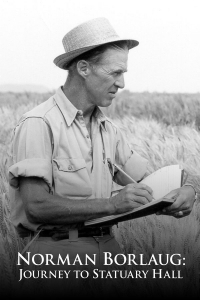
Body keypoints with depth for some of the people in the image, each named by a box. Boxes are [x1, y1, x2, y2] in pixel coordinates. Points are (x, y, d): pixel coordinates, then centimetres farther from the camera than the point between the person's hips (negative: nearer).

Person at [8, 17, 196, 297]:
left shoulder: (108, 130, 14)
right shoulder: (38, 125, -10)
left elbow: (145, 184, 14)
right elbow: (36, 206, -19)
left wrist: (183, 192, -8)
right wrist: (111, 204, -23)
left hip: (108, 247, 6)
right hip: (58, 251, -6)